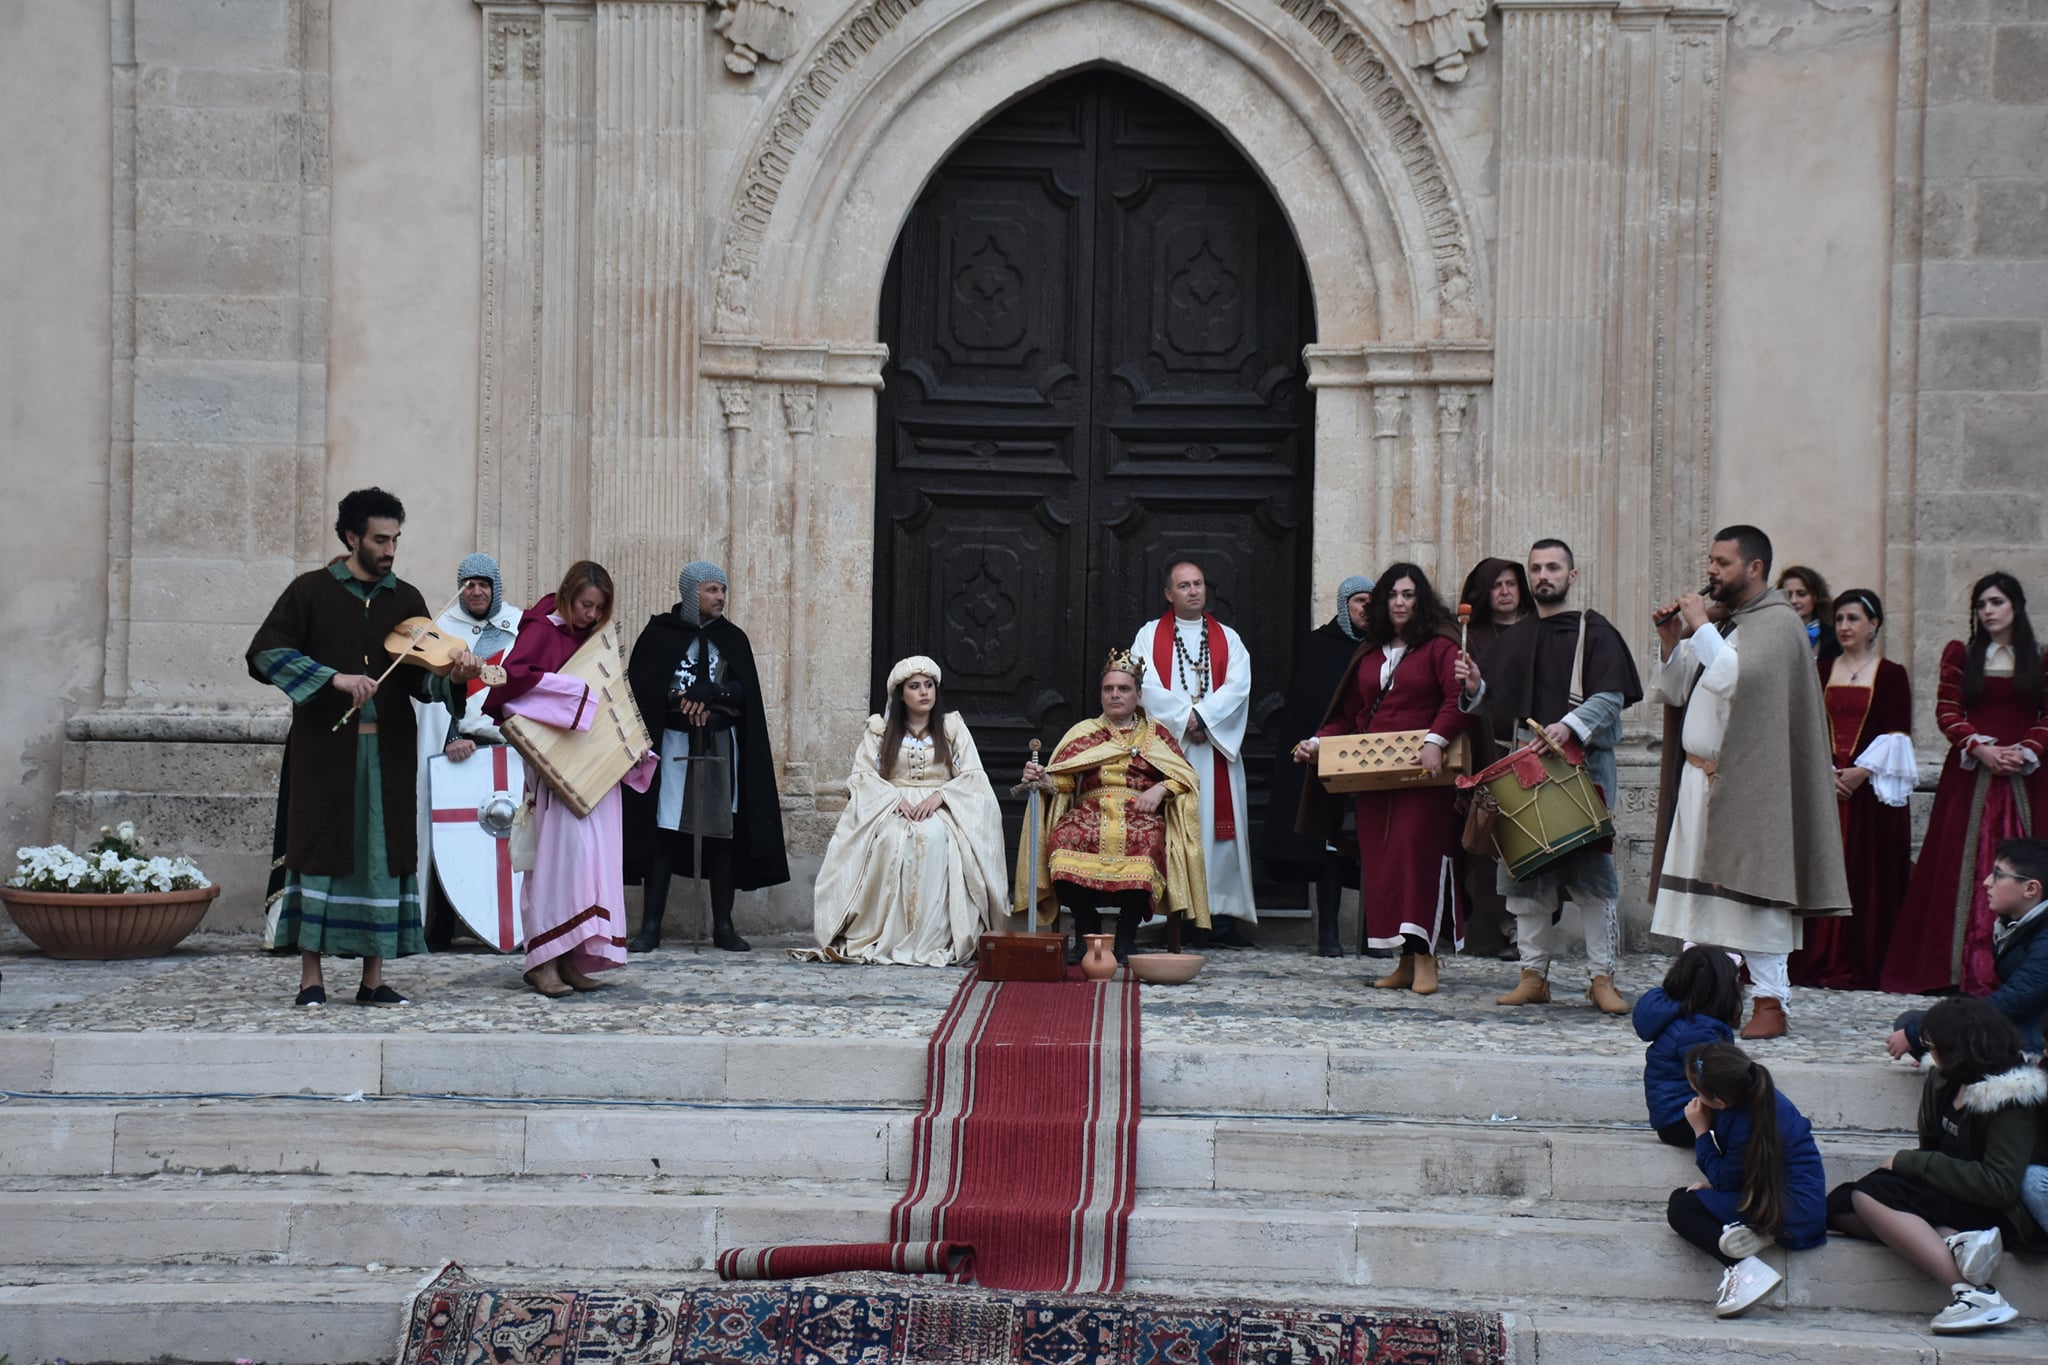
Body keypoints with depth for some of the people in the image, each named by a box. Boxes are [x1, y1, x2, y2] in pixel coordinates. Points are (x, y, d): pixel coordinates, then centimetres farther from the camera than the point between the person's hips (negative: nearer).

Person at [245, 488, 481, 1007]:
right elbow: (265, 652, -8)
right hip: (324, 748, -3)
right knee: (319, 849, -2)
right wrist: (333, 678, -19)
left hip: (387, 750, 3)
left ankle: (373, 978, 10)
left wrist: (452, 677, -16)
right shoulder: (312, 590, 1)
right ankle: (311, 978, 3)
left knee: (384, 853, 3)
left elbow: (419, 676, 7)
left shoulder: (406, 599, 11)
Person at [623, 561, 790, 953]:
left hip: (722, 745, 2)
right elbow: (642, 687, -6)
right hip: (673, 743, -2)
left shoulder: (733, 639, 9)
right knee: (663, 833, -6)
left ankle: (723, 925, 7)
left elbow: (745, 694, 0)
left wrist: (705, 693, -14)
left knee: (722, 833, 1)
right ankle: (650, 926, -3)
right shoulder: (659, 634, 2)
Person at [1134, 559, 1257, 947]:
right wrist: (1184, 718, -14)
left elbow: (1238, 687, 0)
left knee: (1221, 825, -3)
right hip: (1166, 745, -1)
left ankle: (1223, 916, -3)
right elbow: (1146, 686, -4)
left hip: (1217, 747, 2)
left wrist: (1203, 717, -14)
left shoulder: (1228, 639, 14)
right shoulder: (1149, 636, 10)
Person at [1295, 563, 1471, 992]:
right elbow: (1349, 714, 22)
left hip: (1422, 775, -5)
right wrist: (1317, 742, 7)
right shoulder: (1368, 653, 20)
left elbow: (1457, 701, -11)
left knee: (1417, 850, -16)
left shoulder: (1439, 647, 3)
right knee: (1379, 859, -1)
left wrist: (1436, 739, -25)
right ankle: (1404, 961, 3)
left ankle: (1425, 958, -17)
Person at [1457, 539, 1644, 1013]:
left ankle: (1601, 977, -1)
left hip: (1583, 764, -5)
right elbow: (1498, 708, 19)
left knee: (1591, 871, -7)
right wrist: (1474, 689, -2)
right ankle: (1534, 974, 12)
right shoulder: (1513, 639, 18)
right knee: (1526, 873, 4)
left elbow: (1610, 698, -9)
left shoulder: (1595, 632, 2)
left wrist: (1570, 725, -26)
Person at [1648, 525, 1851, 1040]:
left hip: (1745, 782, -8)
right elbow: (1676, 693, 15)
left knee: (1750, 891, -7)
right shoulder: (1717, 620, 15)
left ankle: (1771, 1003, -3)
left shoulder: (1776, 623, -8)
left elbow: (1741, 680, -25)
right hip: (1699, 779, 8)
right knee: (1700, 891, 8)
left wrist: (1701, 629, -17)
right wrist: (1672, 643, 0)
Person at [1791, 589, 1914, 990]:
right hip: (1823, 786, 3)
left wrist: (1861, 771, -14)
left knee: (1869, 874, -3)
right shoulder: (1822, 672, 12)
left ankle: (1863, 966, 0)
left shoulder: (1892, 675, 2)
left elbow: (1897, 736, -4)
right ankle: (1823, 962, 3)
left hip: (1870, 788, -3)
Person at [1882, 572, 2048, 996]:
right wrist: (1979, 748, -12)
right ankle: (1963, 966, -1)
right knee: (1963, 866, -3)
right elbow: (1947, 711, 2)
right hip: (1970, 776, 0)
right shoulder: (1960, 654, 9)